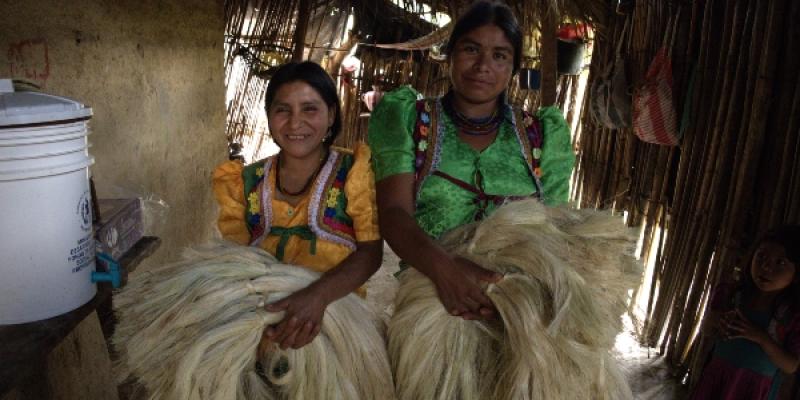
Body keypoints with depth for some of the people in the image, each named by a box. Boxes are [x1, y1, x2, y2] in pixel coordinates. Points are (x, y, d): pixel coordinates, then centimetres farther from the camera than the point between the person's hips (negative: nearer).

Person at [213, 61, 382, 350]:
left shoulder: (353, 171, 1)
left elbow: (371, 251, -7)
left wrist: (318, 295, -26)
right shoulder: (246, 183, 9)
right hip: (265, 312, 3)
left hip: (337, 310, -2)